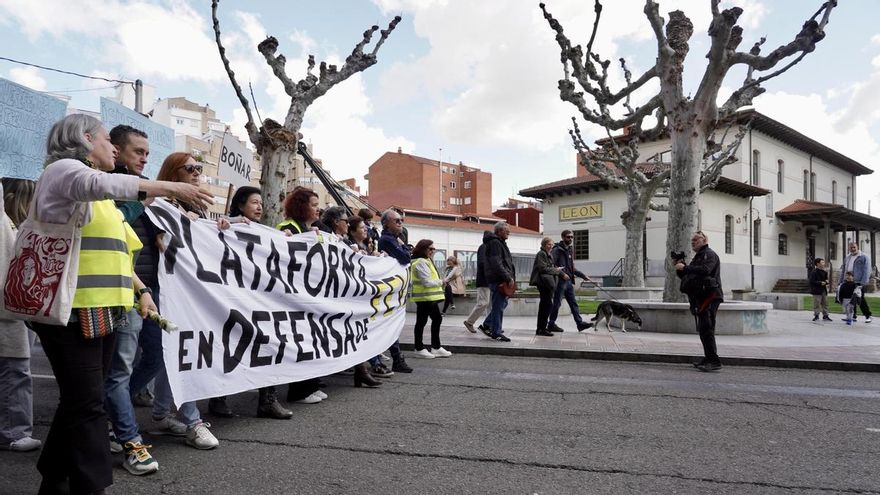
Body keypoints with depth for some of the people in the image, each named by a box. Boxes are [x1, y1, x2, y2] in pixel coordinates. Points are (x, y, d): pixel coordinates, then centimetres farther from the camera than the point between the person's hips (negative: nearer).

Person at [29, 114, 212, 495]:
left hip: (100, 308, 9)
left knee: (80, 401, 14)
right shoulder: (64, 169, -3)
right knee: (87, 404, -9)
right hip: (71, 308, -9)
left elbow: (115, 251, 26)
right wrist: (168, 187, -34)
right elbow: (99, 183, -27)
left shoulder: (98, 196, 27)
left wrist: (141, 290, 17)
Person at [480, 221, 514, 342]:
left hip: (502, 280, 10)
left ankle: (486, 325, 25)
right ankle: (496, 332, 5)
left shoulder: (500, 242, 20)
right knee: (499, 306, -3)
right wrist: (508, 278, -21)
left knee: (502, 304, 17)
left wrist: (511, 277, 16)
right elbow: (496, 264, -22)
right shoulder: (494, 243, -14)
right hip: (498, 281, -10)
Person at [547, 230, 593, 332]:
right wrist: (562, 274, -22)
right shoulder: (557, 250, -8)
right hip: (560, 281, -8)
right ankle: (551, 324, 8)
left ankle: (580, 323, 8)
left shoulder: (569, 250, 18)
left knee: (573, 303, 6)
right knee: (557, 303, -2)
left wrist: (584, 276, 20)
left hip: (569, 281, 8)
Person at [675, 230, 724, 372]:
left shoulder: (709, 254, -4)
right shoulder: (697, 257, 25)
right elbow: (687, 276, 24)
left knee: (706, 329, -16)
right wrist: (680, 268, 7)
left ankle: (714, 361, -17)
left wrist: (685, 267, -20)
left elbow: (704, 270, -24)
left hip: (709, 296, -10)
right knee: (703, 329, 12)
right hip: (700, 298, 10)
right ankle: (708, 358, 19)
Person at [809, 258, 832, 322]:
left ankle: (825, 316, 19)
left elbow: (826, 279, 24)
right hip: (817, 291, -8)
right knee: (817, 304, -5)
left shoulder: (824, 272, 12)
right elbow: (812, 281, -17)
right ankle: (816, 316, 2)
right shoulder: (814, 272, -12)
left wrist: (826, 282, 1)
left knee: (825, 303, 11)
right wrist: (820, 283, -22)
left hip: (824, 290, 8)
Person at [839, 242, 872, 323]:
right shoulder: (847, 258, 18)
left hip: (858, 282, -5)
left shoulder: (864, 257, -1)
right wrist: (840, 281, 14)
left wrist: (863, 282, -16)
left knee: (860, 300, -3)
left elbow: (867, 270, -8)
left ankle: (868, 316, 9)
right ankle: (853, 316, 13)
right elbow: (843, 270, 21)